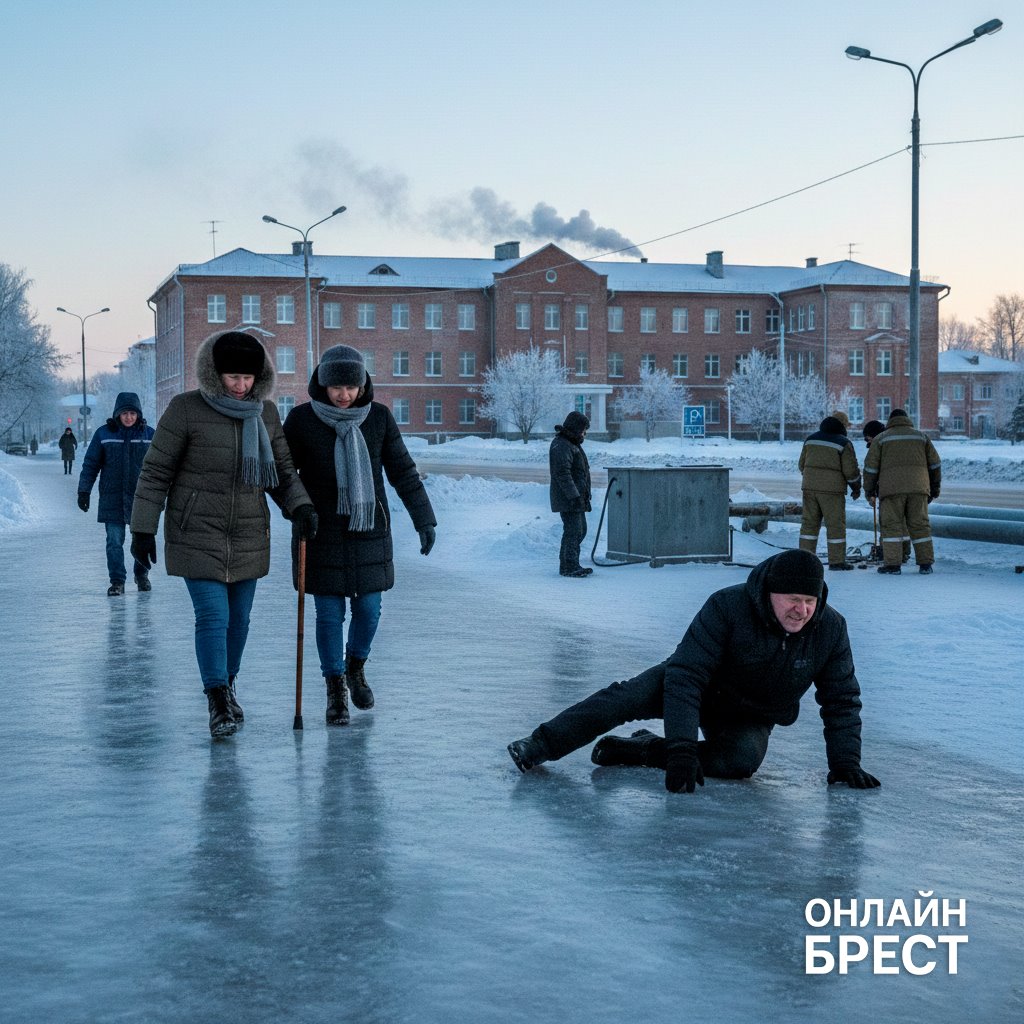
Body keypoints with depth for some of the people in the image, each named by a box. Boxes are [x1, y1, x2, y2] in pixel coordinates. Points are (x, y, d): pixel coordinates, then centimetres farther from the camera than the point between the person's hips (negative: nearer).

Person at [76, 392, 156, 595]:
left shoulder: (149, 434, 4)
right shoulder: (103, 434, 1)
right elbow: (90, 464, 5)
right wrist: (84, 491, 1)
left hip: (141, 498, 1)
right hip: (112, 499, -1)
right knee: (114, 541, -2)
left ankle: (142, 575, 26)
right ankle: (117, 581, 5)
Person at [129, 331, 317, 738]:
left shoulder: (266, 412, 1)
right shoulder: (186, 408, -11)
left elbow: (283, 470, 6)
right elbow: (156, 471, -7)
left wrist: (300, 507, -12)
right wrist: (142, 529, -8)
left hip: (248, 536, 4)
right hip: (197, 533, -4)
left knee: (239, 617, 12)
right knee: (212, 616, -11)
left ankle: (226, 687, 33)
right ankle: (218, 704, -2)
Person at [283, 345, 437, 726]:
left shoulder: (379, 417, -2)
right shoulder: (301, 419, -6)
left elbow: (403, 471, 2)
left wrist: (424, 519, -1)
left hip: (369, 533, 1)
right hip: (322, 534, -1)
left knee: (368, 610, 5)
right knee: (329, 614, 2)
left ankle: (355, 667, 33)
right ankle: (335, 689, 17)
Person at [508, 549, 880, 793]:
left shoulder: (831, 629, -21)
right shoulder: (727, 607, -31)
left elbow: (842, 700, -8)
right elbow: (685, 676, -35)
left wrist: (845, 762, -18)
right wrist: (681, 750, -43)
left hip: (749, 721, 2)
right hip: (700, 687, -2)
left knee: (743, 759, -31)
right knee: (631, 695, -28)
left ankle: (643, 750, -18)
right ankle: (541, 746, -23)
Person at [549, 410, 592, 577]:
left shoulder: (573, 443, 20)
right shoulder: (561, 446, -15)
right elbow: (563, 474, -23)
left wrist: (585, 496, 27)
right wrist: (574, 496, -27)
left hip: (577, 498, 11)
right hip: (568, 499, -11)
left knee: (580, 530, 13)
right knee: (573, 531, -11)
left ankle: (567, 565, 19)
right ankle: (570, 566, -8)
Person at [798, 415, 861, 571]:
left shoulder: (811, 439, 11)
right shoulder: (843, 443, -6)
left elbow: (802, 464, 15)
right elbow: (851, 470, -7)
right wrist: (856, 488, 6)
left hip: (809, 487, 5)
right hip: (832, 489, -5)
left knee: (809, 523, 10)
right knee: (836, 524, 1)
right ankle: (836, 561, 2)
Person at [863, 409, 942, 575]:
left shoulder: (881, 438, 11)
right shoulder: (921, 436, 18)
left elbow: (871, 467, 6)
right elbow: (935, 464, 15)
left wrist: (869, 492, 12)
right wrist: (934, 489, 21)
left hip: (892, 488, -2)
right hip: (918, 488, 2)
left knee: (891, 525, 0)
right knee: (920, 525, 7)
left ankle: (893, 565, -6)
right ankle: (925, 564, 6)